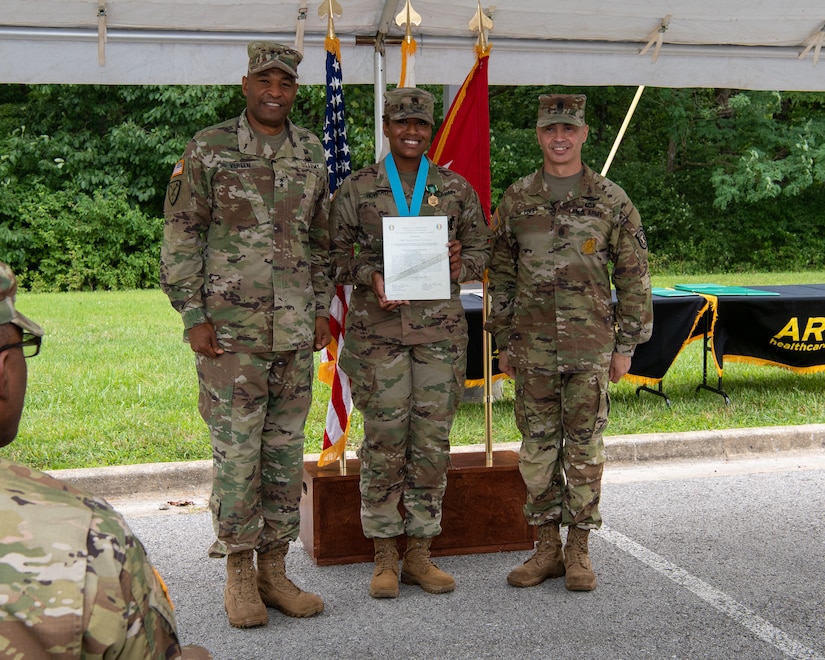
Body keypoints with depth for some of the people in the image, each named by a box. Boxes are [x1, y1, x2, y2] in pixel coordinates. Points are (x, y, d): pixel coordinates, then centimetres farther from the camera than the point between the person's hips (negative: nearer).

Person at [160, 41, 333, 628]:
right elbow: (180, 237, -3)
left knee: (286, 448, 8)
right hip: (230, 328, -4)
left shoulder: (312, 152, 11)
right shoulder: (209, 149, -2)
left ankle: (274, 568, 20)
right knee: (237, 449, -1)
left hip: (296, 331, 4)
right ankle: (239, 574, 13)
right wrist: (193, 315, -9)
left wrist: (322, 307, 11)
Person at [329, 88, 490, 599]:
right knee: (384, 445, 1)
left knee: (432, 444, 4)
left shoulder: (457, 189, 10)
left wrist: (461, 264, -9)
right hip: (378, 331, -1)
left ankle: (421, 552, 17)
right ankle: (386, 556, 13)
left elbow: (482, 248, 14)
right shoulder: (357, 190, 5)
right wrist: (370, 275, -13)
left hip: (441, 331, 2)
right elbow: (335, 256, 6)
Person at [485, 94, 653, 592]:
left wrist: (626, 346, -1)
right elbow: (501, 274, 10)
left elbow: (634, 278, 3)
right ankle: (548, 548, 19)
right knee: (538, 448, 7)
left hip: (591, 347, -2)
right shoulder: (517, 199, 6)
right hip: (533, 347, 2)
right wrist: (505, 341, 7)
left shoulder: (612, 201, 1)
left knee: (584, 448, 4)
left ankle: (579, 551, 16)